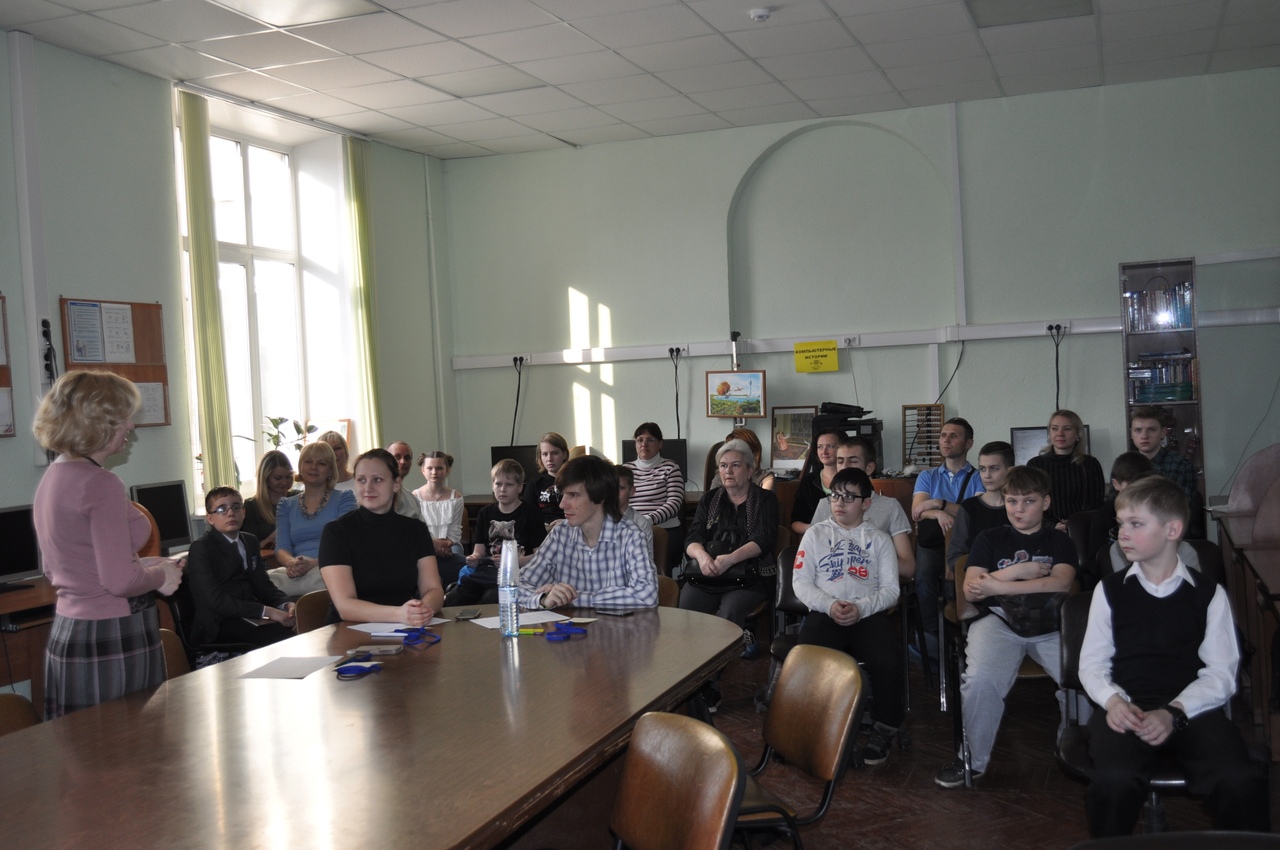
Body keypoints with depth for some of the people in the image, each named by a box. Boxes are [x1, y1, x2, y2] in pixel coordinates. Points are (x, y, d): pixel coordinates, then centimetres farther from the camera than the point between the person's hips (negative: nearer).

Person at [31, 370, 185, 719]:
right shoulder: (102, 485, -18)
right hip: (112, 640, -9)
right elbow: (121, 582, -22)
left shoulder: (51, 478, 10)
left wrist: (143, 564, 17)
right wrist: (162, 575, -2)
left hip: (66, 634, 9)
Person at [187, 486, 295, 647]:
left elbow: (262, 584, 12)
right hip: (219, 624, -7)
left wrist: (285, 605, -10)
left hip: (250, 616, 7)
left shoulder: (250, 541, 16)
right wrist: (267, 611, -23)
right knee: (285, 634, -29)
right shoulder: (201, 549, -6)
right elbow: (216, 600, -16)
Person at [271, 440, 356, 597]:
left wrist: (313, 563, -19)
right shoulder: (286, 505, 23)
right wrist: (292, 563, -15)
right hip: (296, 572, 2)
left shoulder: (344, 498, 12)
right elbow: (281, 548, 11)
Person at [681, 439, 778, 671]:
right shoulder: (709, 500, 17)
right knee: (685, 608, -26)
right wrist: (701, 555, -19)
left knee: (728, 612, -31)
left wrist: (730, 559, -25)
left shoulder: (765, 499, 9)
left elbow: (764, 540, -7)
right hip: (707, 573, 3)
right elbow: (692, 540, 6)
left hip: (750, 575, -3)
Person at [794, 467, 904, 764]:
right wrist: (830, 605, -11)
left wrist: (861, 608, -12)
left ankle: (886, 728, -5)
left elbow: (890, 589, 7)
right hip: (825, 613, 0)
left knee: (888, 662, -29)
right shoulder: (816, 534, 16)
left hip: (868, 614, 0)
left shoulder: (879, 540, 16)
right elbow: (800, 581, 8)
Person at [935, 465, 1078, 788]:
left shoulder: (1059, 541, 14)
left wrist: (996, 585, -12)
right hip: (999, 621, -1)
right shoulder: (990, 539, 15)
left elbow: (1061, 583, -7)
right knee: (980, 680, -30)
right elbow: (970, 590, 4)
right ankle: (973, 759, -8)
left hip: (1050, 624, 1)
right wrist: (1017, 572, -8)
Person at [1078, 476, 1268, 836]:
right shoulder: (1110, 590, 13)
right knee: (1115, 780, -32)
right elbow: (1092, 662, 11)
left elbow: (1221, 672, 3)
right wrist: (1113, 700, -10)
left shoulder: (1209, 594, 10)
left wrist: (1175, 712, -13)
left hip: (1193, 708, 0)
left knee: (1241, 782, -30)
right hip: (1127, 707, 0)